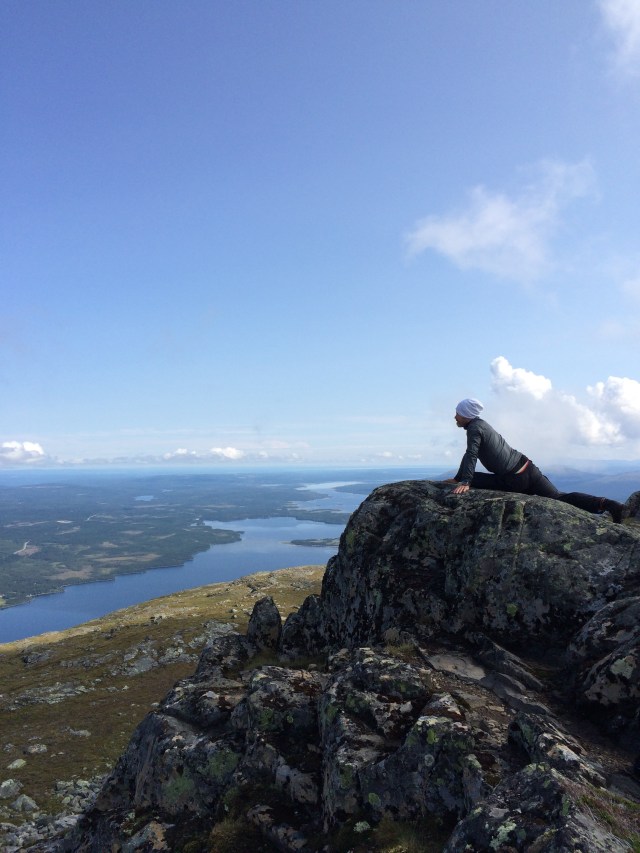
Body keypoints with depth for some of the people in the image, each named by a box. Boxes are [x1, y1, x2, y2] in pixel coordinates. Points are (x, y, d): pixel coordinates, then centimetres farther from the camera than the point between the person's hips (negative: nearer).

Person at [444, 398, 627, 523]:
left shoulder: (474, 428, -8)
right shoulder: (481, 424, 20)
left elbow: (471, 456, -23)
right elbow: (469, 456, 26)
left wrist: (464, 482, -27)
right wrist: (457, 478, 29)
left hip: (515, 480, -9)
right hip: (528, 468, 9)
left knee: (473, 479, 0)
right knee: (559, 497, 7)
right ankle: (606, 504, -6)